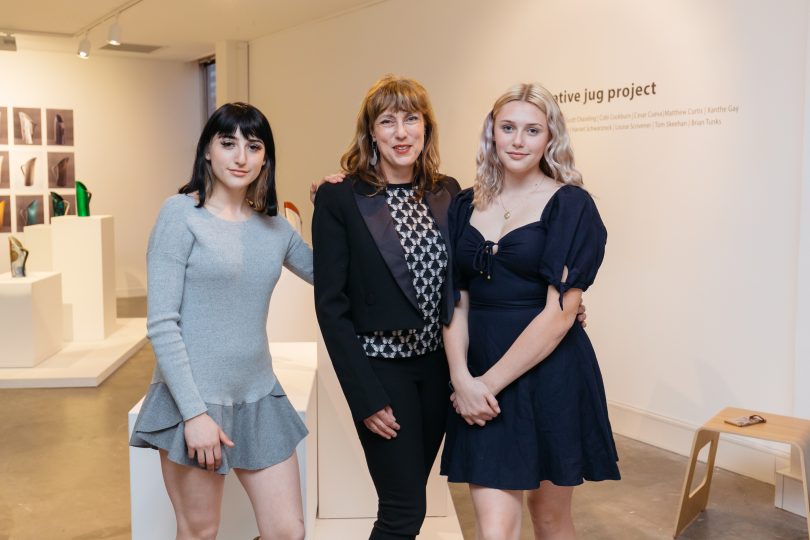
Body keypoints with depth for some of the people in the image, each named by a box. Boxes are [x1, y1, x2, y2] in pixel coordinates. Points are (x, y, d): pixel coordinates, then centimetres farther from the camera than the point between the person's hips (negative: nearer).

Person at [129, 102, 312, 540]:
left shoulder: (274, 226, 8)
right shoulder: (181, 213, -8)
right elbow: (161, 324, -12)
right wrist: (194, 412, -17)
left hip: (259, 398, 5)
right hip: (194, 400, -5)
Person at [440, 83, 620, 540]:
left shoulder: (570, 204, -5)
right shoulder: (467, 205, 7)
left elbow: (560, 312, -12)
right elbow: (456, 301, 5)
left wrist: (491, 382, -12)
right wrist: (462, 378, -9)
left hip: (549, 376, -2)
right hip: (478, 379, 3)